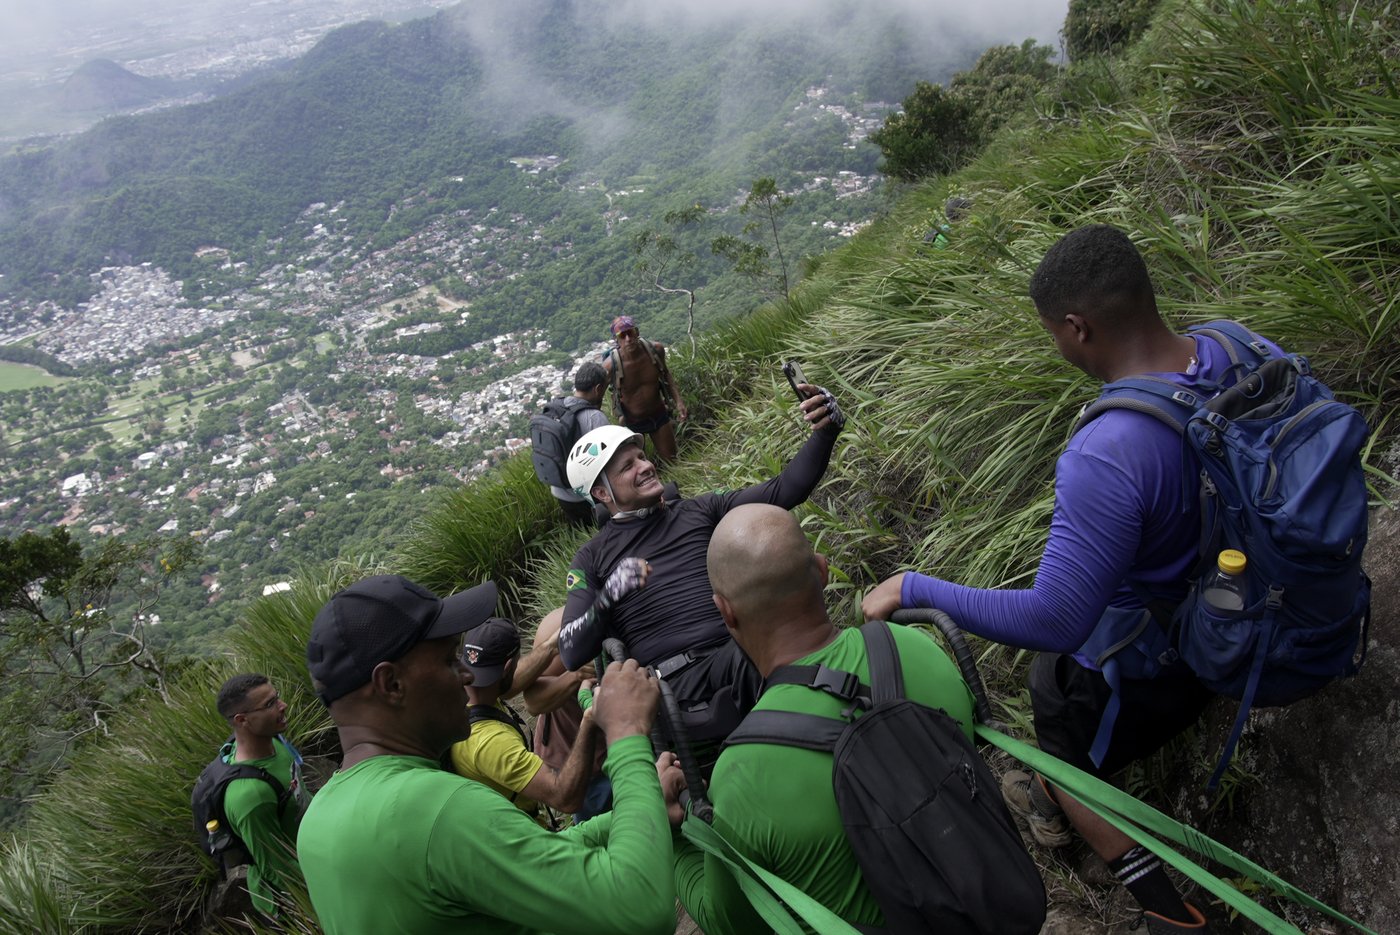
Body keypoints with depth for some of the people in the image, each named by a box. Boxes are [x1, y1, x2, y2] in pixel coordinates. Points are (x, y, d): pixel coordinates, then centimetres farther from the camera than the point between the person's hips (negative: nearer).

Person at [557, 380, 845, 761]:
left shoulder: (699, 511, 22)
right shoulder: (592, 558, 17)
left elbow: (783, 491, 11)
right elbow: (572, 653, 6)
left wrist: (825, 431, -5)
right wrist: (608, 597, -13)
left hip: (743, 655, 3)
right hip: (675, 685, -3)